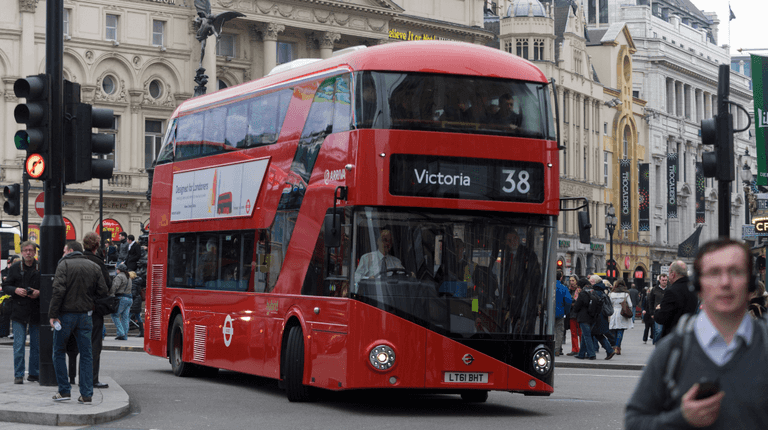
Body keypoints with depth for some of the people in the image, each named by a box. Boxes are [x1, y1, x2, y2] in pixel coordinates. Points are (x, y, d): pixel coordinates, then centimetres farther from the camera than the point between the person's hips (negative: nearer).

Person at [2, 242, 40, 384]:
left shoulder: (41, 268, 2)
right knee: (18, 345, -3)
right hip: (19, 312, 0)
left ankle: (34, 373, 17)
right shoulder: (14, 268, 5)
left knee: (36, 345, 7)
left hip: (37, 312, 0)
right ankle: (18, 375, 2)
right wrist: (15, 290, -12)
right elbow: (5, 286, 7)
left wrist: (39, 292, -13)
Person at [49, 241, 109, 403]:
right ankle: (87, 394, 4)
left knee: (59, 352, 11)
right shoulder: (94, 267, 7)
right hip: (86, 315, 4)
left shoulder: (64, 265, -6)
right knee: (86, 355, 8)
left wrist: (53, 314, -15)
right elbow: (102, 291, 4)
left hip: (66, 315, -3)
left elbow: (58, 290, -16)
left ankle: (64, 391, 9)